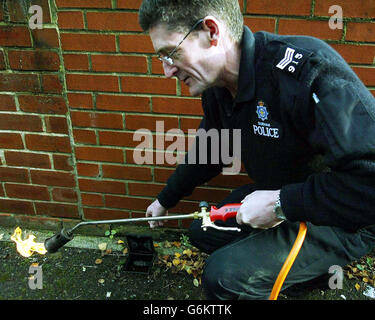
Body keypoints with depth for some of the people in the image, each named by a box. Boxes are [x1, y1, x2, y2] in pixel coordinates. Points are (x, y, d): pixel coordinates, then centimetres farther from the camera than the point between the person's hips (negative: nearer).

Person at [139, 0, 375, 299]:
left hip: (345, 220, -8)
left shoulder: (306, 71, -32)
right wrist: (165, 201, 27)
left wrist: (281, 204, -28)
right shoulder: (216, 89, -3)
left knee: (223, 275, -21)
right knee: (202, 232, 15)